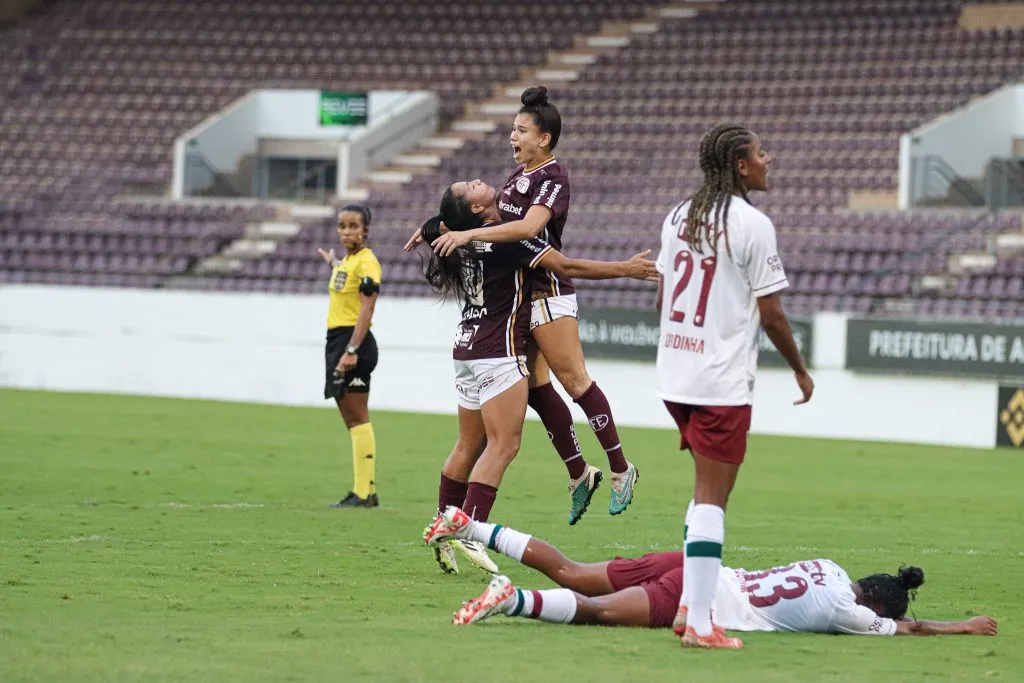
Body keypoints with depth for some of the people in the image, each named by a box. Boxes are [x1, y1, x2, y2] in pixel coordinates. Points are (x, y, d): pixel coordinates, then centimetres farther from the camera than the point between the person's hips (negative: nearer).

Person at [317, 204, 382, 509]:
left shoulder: (366, 262, -12)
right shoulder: (346, 261, 15)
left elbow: (366, 309, -20)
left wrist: (351, 350, -26)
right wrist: (332, 264, 48)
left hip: (355, 341, -10)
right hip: (337, 340, 10)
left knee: (357, 418, -10)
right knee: (352, 419, 9)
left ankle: (363, 493, -10)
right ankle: (366, 491, 12)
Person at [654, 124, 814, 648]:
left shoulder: (678, 216, 9)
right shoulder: (752, 225, -12)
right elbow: (770, 314, -11)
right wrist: (800, 369, 3)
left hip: (674, 378, 8)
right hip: (722, 383, -7)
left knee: (707, 489, 20)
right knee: (711, 497, -6)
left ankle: (689, 605, 16)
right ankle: (699, 625, -7)